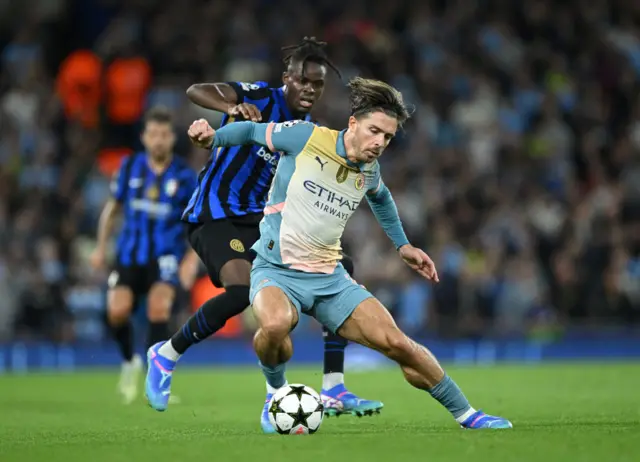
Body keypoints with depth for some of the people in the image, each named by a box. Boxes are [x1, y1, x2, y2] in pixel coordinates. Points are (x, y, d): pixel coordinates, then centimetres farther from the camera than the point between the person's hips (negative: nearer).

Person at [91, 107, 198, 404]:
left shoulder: (184, 175, -4)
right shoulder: (130, 167, 3)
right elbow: (113, 207, 15)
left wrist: (192, 258, -8)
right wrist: (101, 247, 14)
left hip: (166, 255, -2)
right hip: (130, 253, 2)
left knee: (159, 307, -24)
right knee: (117, 310, -13)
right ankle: (130, 362, 18)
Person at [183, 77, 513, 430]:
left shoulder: (369, 171, 5)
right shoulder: (306, 137, -11)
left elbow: (381, 198, 31)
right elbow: (253, 131, 6)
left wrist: (402, 245, 28)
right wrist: (212, 138, -10)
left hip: (330, 278, 4)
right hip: (277, 271, -4)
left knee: (397, 344, -8)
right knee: (275, 324, -39)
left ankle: (465, 413, 10)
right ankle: (276, 389, -6)